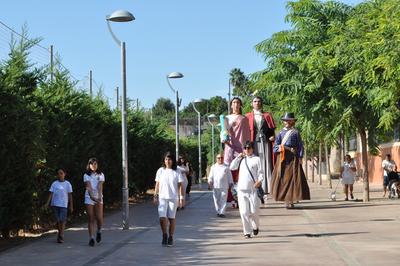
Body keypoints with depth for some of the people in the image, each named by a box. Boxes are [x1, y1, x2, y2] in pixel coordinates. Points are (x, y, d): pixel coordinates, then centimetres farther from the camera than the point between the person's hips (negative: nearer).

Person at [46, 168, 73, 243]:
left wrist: (71, 206, 3)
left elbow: (70, 195, 5)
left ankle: (61, 236, -8)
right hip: (55, 204, 2)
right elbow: (51, 194, 5)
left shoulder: (67, 184, 3)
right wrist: (48, 203, -7)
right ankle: (59, 233, 23)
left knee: (62, 220, -9)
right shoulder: (54, 183, 6)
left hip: (63, 205, -2)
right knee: (58, 220, 8)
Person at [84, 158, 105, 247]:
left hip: (98, 198, 0)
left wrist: (99, 197, -27)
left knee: (99, 218, -9)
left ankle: (99, 231, 20)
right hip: (89, 198, 0)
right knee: (90, 219, -1)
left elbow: (100, 186, -10)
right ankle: (91, 238, 3)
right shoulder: (86, 175, 2)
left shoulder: (101, 175, 5)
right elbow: (88, 187, -13)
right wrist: (91, 196, -31)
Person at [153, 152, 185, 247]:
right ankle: (164, 235, 10)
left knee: (171, 218, 3)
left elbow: (180, 186, 2)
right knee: (162, 217, -11)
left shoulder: (177, 172, 1)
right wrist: (155, 196, 6)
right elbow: (157, 184, 10)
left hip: (173, 198, -1)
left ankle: (171, 237, 17)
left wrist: (182, 198, -4)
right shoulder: (160, 171, 6)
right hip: (162, 197, 1)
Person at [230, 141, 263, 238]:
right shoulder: (241, 159, 16)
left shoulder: (256, 159, 4)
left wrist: (259, 181, -19)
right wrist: (238, 157, 4)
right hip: (241, 189, 3)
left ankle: (255, 227, 27)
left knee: (254, 211, -2)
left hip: (253, 189, -3)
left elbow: (260, 172, 0)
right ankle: (247, 232, 5)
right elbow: (232, 167, 10)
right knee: (244, 212, -3)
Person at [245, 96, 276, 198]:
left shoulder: (267, 115, 15)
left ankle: (265, 188, -5)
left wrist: (272, 137, -8)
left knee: (265, 164, -4)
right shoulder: (248, 116, 13)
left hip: (265, 143, 1)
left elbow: (272, 129, 12)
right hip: (253, 143, -1)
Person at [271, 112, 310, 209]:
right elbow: (276, 146, 4)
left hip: (293, 158, -2)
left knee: (292, 178, -5)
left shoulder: (295, 132, 4)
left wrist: (300, 157, -5)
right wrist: (288, 148, -9)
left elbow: (300, 145, 3)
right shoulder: (281, 132, 10)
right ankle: (286, 200, 3)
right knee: (282, 178, -2)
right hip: (282, 158, 2)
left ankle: (291, 200, -4)